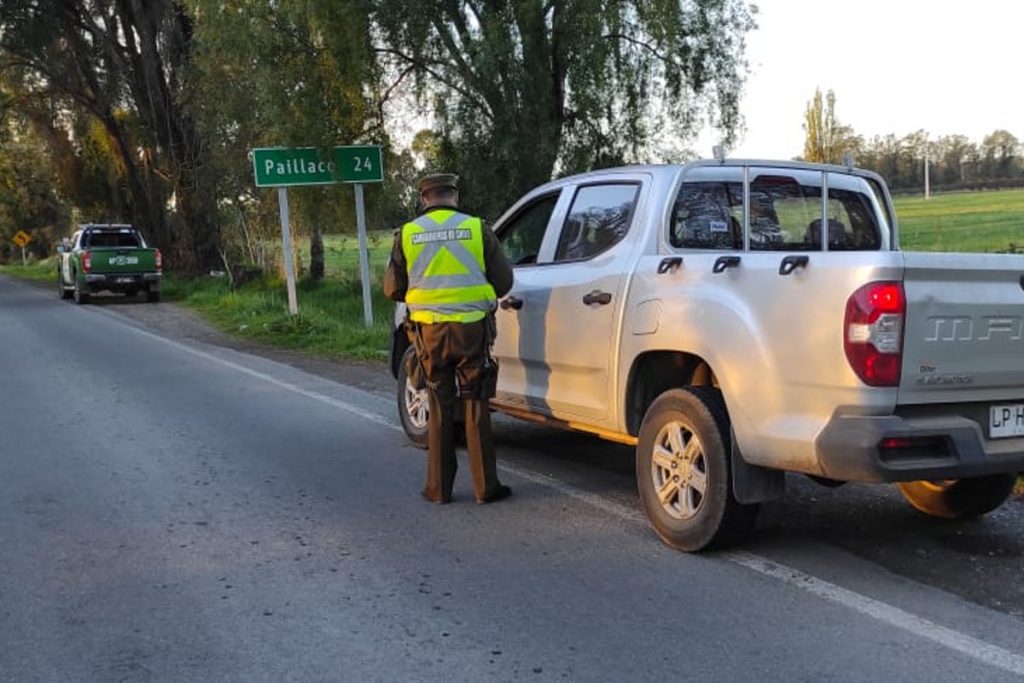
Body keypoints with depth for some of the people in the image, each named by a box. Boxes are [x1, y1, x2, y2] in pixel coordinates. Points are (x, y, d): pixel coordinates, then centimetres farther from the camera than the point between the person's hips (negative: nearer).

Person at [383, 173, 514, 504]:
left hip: (430, 331, 1)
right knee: (475, 408, 7)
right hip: (472, 328, -1)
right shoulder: (477, 229, -2)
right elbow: (503, 281, 2)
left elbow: (393, 289, 5)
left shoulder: (407, 234, 0)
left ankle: (439, 488, 15)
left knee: (439, 409, 11)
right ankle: (485, 487, 10)